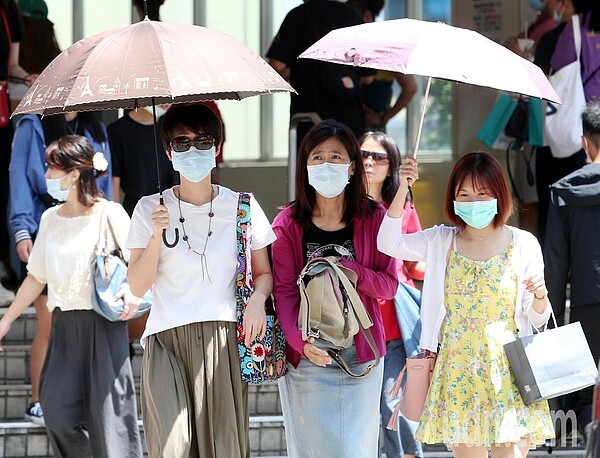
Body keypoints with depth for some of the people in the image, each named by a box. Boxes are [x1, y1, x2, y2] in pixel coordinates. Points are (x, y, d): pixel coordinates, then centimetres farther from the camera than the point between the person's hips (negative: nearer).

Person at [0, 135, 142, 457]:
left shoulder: (110, 214, -5)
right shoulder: (50, 218, 12)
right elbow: (37, 277, 19)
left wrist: (133, 291, -29)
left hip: (103, 324, -5)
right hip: (64, 324, 5)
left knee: (107, 406, -6)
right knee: (56, 407, -4)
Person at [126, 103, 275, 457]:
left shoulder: (241, 208, 8)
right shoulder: (151, 209, 7)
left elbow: (264, 273, 15)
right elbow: (138, 287, 3)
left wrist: (258, 299, -7)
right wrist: (156, 236, -11)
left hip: (223, 340, 1)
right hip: (167, 339, 0)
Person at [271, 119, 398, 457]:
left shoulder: (373, 218, 1)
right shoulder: (288, 223, -2)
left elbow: (389, 286, 0)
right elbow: (284, 292, -7)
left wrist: (347, 270, -19)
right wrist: (300, 340, -24)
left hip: (361, 353, 0)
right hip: (307, 353, 0)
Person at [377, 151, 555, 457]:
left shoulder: (522, 244, 1)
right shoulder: (441, 242, 6)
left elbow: (538, 319, 4)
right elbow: (389, 243, -8)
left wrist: (540, 297, -19)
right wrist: (402, 189, -16)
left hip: (508, 374, -2)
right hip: (458, 373, 2)